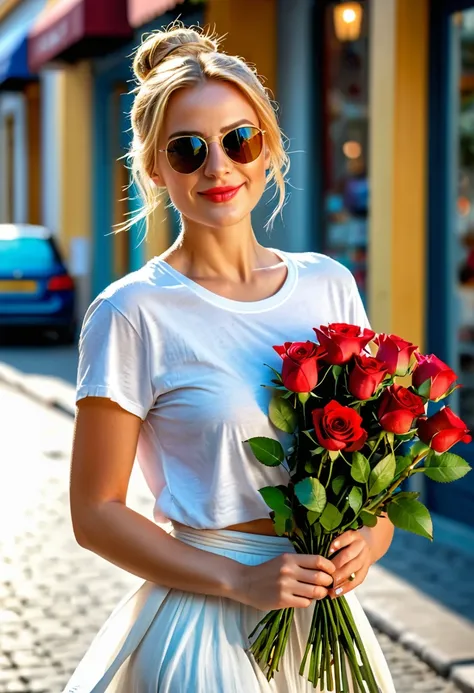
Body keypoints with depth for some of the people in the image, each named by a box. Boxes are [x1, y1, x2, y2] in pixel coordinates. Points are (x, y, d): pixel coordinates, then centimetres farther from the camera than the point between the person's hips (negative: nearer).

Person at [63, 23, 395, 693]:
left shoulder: (330, 285, 3)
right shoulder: (133, 314, -11)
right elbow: (96, 513, -9)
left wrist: (371, 538, -7)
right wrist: (241, 582, -17)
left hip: (326, 612, 5)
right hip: (202, 626, -4)